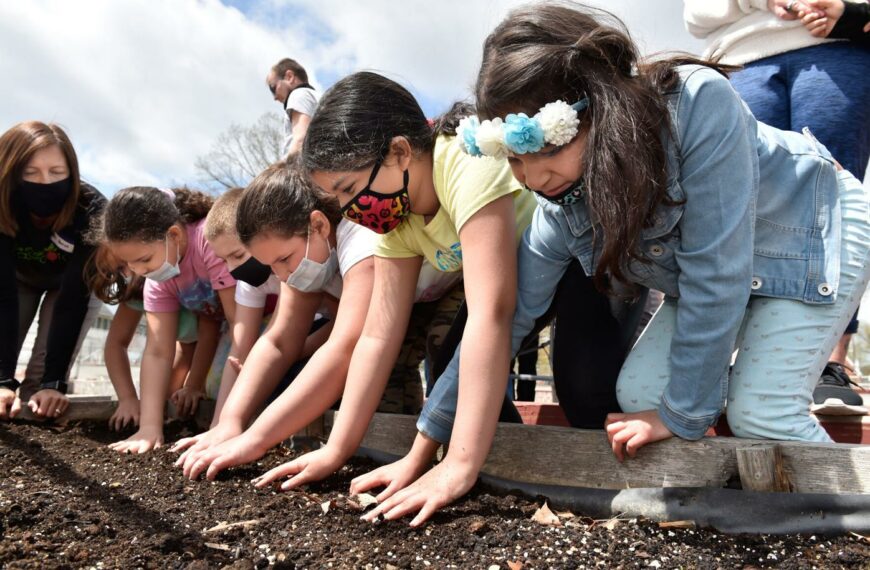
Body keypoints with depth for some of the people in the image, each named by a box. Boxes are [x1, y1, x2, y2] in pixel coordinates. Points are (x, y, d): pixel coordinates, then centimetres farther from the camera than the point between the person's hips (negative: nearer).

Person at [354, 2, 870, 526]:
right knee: (639, 392, -8)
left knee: (761, 413, -18)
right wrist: (426, 453, -17)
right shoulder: (561, 207, -22)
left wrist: (682, 416, -25)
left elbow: (713, 272, -35)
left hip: (813, 230, -5)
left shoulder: (699, 103, -38)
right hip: (714, 270, 5)